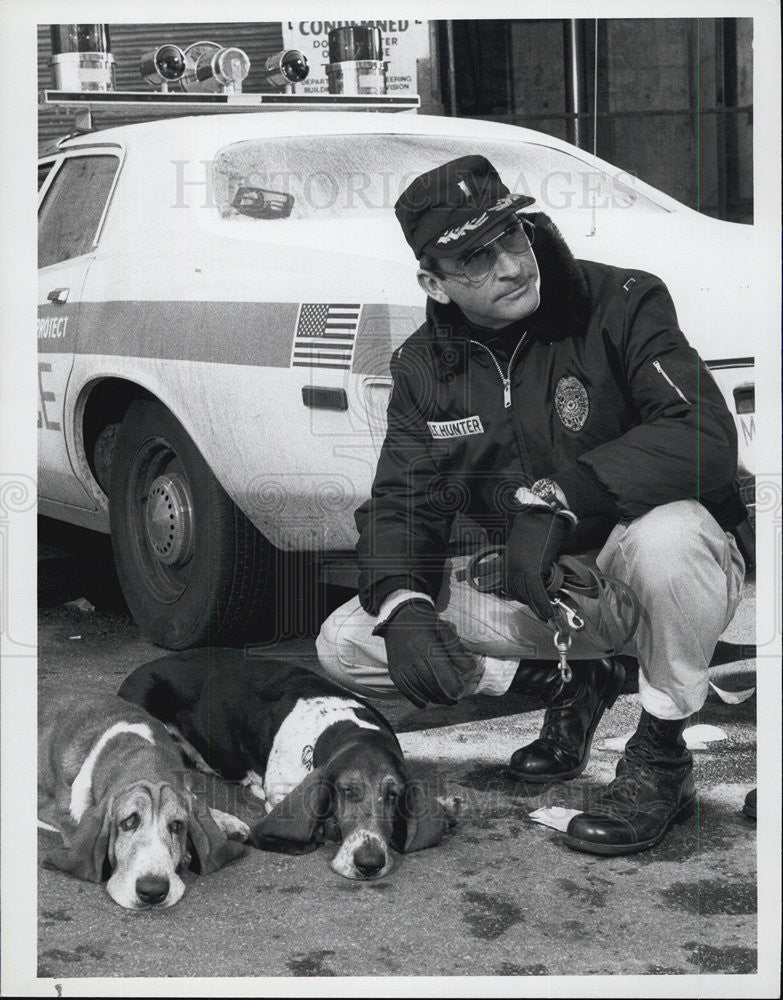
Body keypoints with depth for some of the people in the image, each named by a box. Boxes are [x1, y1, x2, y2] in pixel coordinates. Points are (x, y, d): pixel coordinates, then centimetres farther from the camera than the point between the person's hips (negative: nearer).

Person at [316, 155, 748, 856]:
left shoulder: (622, 303, -16)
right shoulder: (424, 365, 0)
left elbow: (706, 437, -29)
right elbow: (400, 499, 0)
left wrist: (556, 497, -36)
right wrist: (402, 605, -22)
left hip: (629, 576, -5)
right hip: (515, 593, 5)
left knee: (667, 531, -41)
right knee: (344, 645, -7)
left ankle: (663, 756, -14)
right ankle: (569, 684, 8)